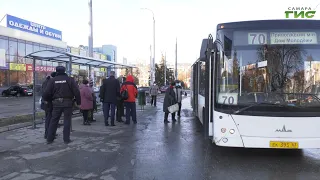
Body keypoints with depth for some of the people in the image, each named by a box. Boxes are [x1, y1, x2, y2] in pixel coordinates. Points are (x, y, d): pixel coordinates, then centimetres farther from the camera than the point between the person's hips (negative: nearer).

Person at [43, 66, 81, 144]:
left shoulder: (53, 80, 3)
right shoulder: (70, 79, -1)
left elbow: (47, 93, -1)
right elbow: (76, 92, -6)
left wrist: (46, 100, 18)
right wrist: (78, 102, 2)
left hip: (56, 103, 2)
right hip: (68, 103, -2)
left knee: (53, 121, 11)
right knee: (67, 121, 5)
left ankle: (49, 139, 16)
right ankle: (66, 139, 8)